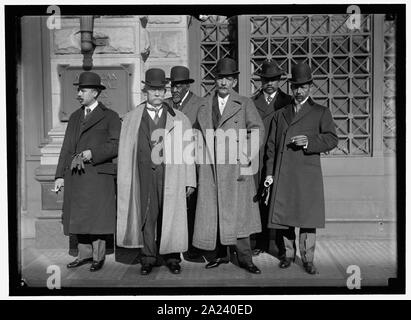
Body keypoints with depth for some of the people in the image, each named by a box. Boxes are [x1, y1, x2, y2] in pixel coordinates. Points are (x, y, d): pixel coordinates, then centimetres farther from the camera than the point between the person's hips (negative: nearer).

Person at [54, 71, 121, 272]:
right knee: (78, 217, 8)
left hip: (98, 174, -5)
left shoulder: (110, 116, 3)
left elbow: (116, 145, -7)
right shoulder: (74, 117, 19)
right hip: (74, 175, 5)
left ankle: (98, 257, 11)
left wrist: (91, 153, -17)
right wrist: (60, 175, 9)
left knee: (97, 217, -2)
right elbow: (67, 148, 16)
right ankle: (84, 254, 21)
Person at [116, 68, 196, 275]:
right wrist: (124, 182, 1)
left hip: (170, 175, 0)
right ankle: (148, 258, 16)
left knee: (170, 215, 4)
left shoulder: (179, 119, 9)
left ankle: (172, 257, 18)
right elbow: (125, 151, 7)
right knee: (146, 216, 3)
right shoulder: (131, 118, 10)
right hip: (144, 175, 1)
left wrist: (189, 181, 2)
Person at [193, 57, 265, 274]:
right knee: (211, 212, 4)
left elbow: (257, 129, 0)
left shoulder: (244, 104, 7)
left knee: (237, 211, -3)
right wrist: (200, 160, 11)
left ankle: (244, 258, 6)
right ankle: (219, 255, 17)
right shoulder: (204, 108, 16)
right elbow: (200, 137, 19)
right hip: (210, 167, 3)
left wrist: (249, 156, -10)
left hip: (235, 166, -3)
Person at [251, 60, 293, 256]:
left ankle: (280, 243, 9)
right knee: (258, 201, 0)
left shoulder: (288, 102, 11)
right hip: (257, 160, 1)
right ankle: (259, 243, 9)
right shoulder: (251, 102, 14)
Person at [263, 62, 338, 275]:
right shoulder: (280, 115, 18)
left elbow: (332, 139, 1)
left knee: (308, 216, -2)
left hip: (308, 174, -2)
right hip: (283, 175, 3)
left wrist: (309, 142, -16)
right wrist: (270, 173, 5)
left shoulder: (321, 113, 11)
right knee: (283, 215, 6)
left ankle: (308, 259, 11)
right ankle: (288, 254, 23)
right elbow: (271, 145, 14)